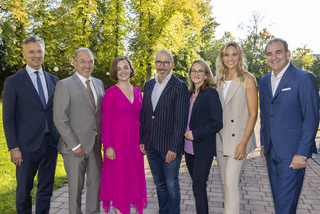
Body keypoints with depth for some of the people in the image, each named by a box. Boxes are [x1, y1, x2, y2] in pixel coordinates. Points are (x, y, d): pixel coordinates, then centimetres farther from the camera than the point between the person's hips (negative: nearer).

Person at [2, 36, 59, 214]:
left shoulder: (53, 80, 10)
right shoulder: (13, 82, -2)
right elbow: (8, 118, -4)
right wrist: (13, 148, -11)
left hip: (51, 144, 4)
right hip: (28, 146, -3)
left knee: (46, 189, 14)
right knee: (24, 190, 10)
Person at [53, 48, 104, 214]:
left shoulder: (98, 83, 11)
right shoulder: (64, 85, -7)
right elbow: (59, 119, -12)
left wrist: (103, 138, 5)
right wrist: (75, 145, -14)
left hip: (95, 144, 5)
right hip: (76, 146, -5)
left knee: (96, 183, 14)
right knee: (76, 186, 7)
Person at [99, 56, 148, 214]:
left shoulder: (137, 91, 9)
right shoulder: (111, 93, -6)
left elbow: (139, 117, 13)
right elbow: (106, 122, -8)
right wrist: (108, 146, -13)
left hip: (134, 141, 5)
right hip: (118, 140, -5)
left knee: (134, 176, 12)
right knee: (119, 178, 4)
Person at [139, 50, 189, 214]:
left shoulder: (180, 87, -9)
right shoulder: (148, 85, 10)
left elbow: (181, 120, -13)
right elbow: (144, 114, 13)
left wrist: (173, 148, -16)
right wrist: (141, 140, 9)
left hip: (170, 146, -5)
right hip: (151, 145, 6)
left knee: (171, 185, 7)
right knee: (159, 184, 18)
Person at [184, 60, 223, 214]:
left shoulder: (211, 93, -11)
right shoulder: (190, 94, 11)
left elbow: (217, 123, -16)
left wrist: (195, 134, -16)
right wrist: (186, 134, 6)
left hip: (203, 149, -7)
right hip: (189, 148, 7)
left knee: (198, 187, -2)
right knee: (197, 185, 16)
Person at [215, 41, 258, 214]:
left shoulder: (247, 79, -7)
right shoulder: (220, 80, 11)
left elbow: (253, 114, -10)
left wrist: (244, 142, -16)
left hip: (238, 137, -6)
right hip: (220, 138, 6)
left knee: (231, 182, -9)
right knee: (225, 181, 15)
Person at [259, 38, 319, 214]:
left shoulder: (304, 79, -9)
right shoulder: (264, 81, 11)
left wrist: (302, 153, -16)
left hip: (292, 153, -6)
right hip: (271, 151, 6)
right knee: (278, 199, 17)